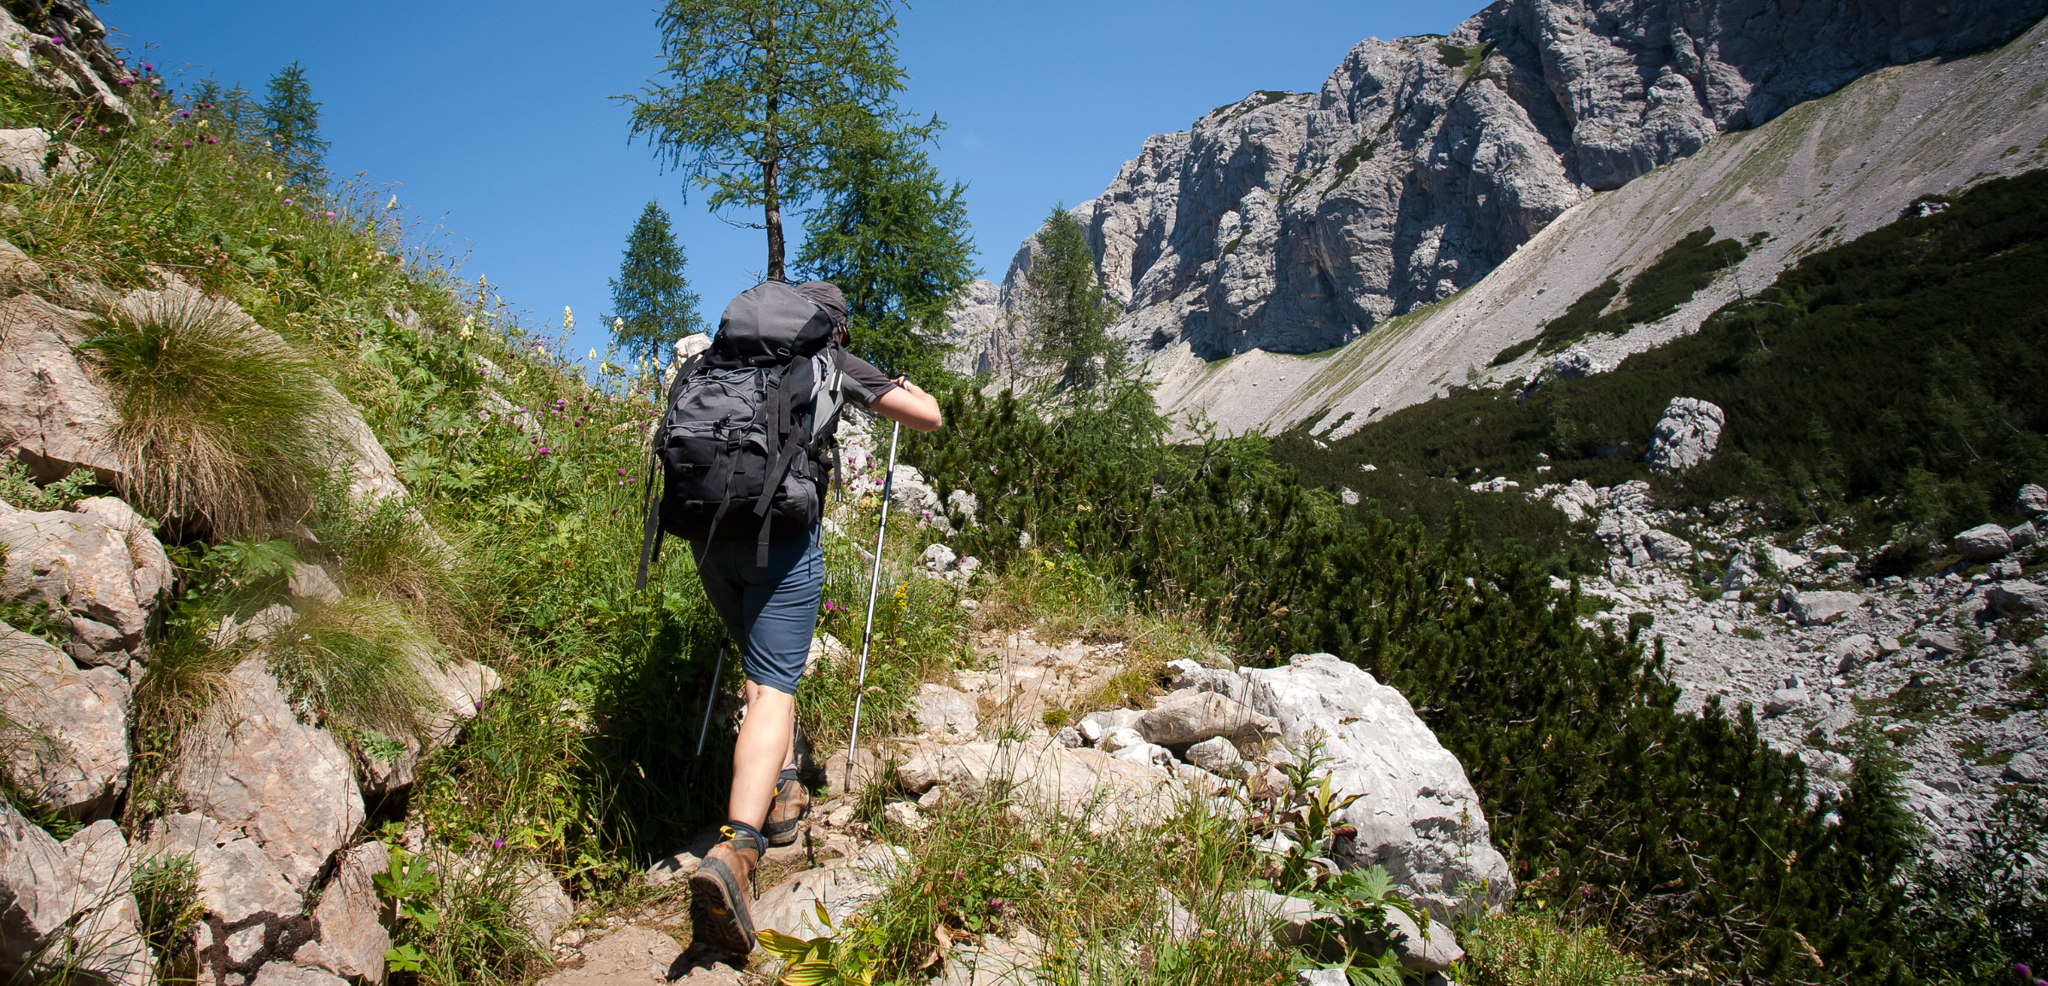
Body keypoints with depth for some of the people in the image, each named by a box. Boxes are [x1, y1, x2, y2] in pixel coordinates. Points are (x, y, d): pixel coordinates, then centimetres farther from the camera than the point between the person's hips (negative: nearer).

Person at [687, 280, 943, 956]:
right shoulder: (833, 363, 10)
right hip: (780, 534, -5)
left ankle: (781, 793, 24)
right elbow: (929, 418, 12)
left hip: (707, 529, 5)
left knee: (761, 663, 25)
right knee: (772, 685, -9)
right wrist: (904, 386, 34)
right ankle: (737, 847, -26)